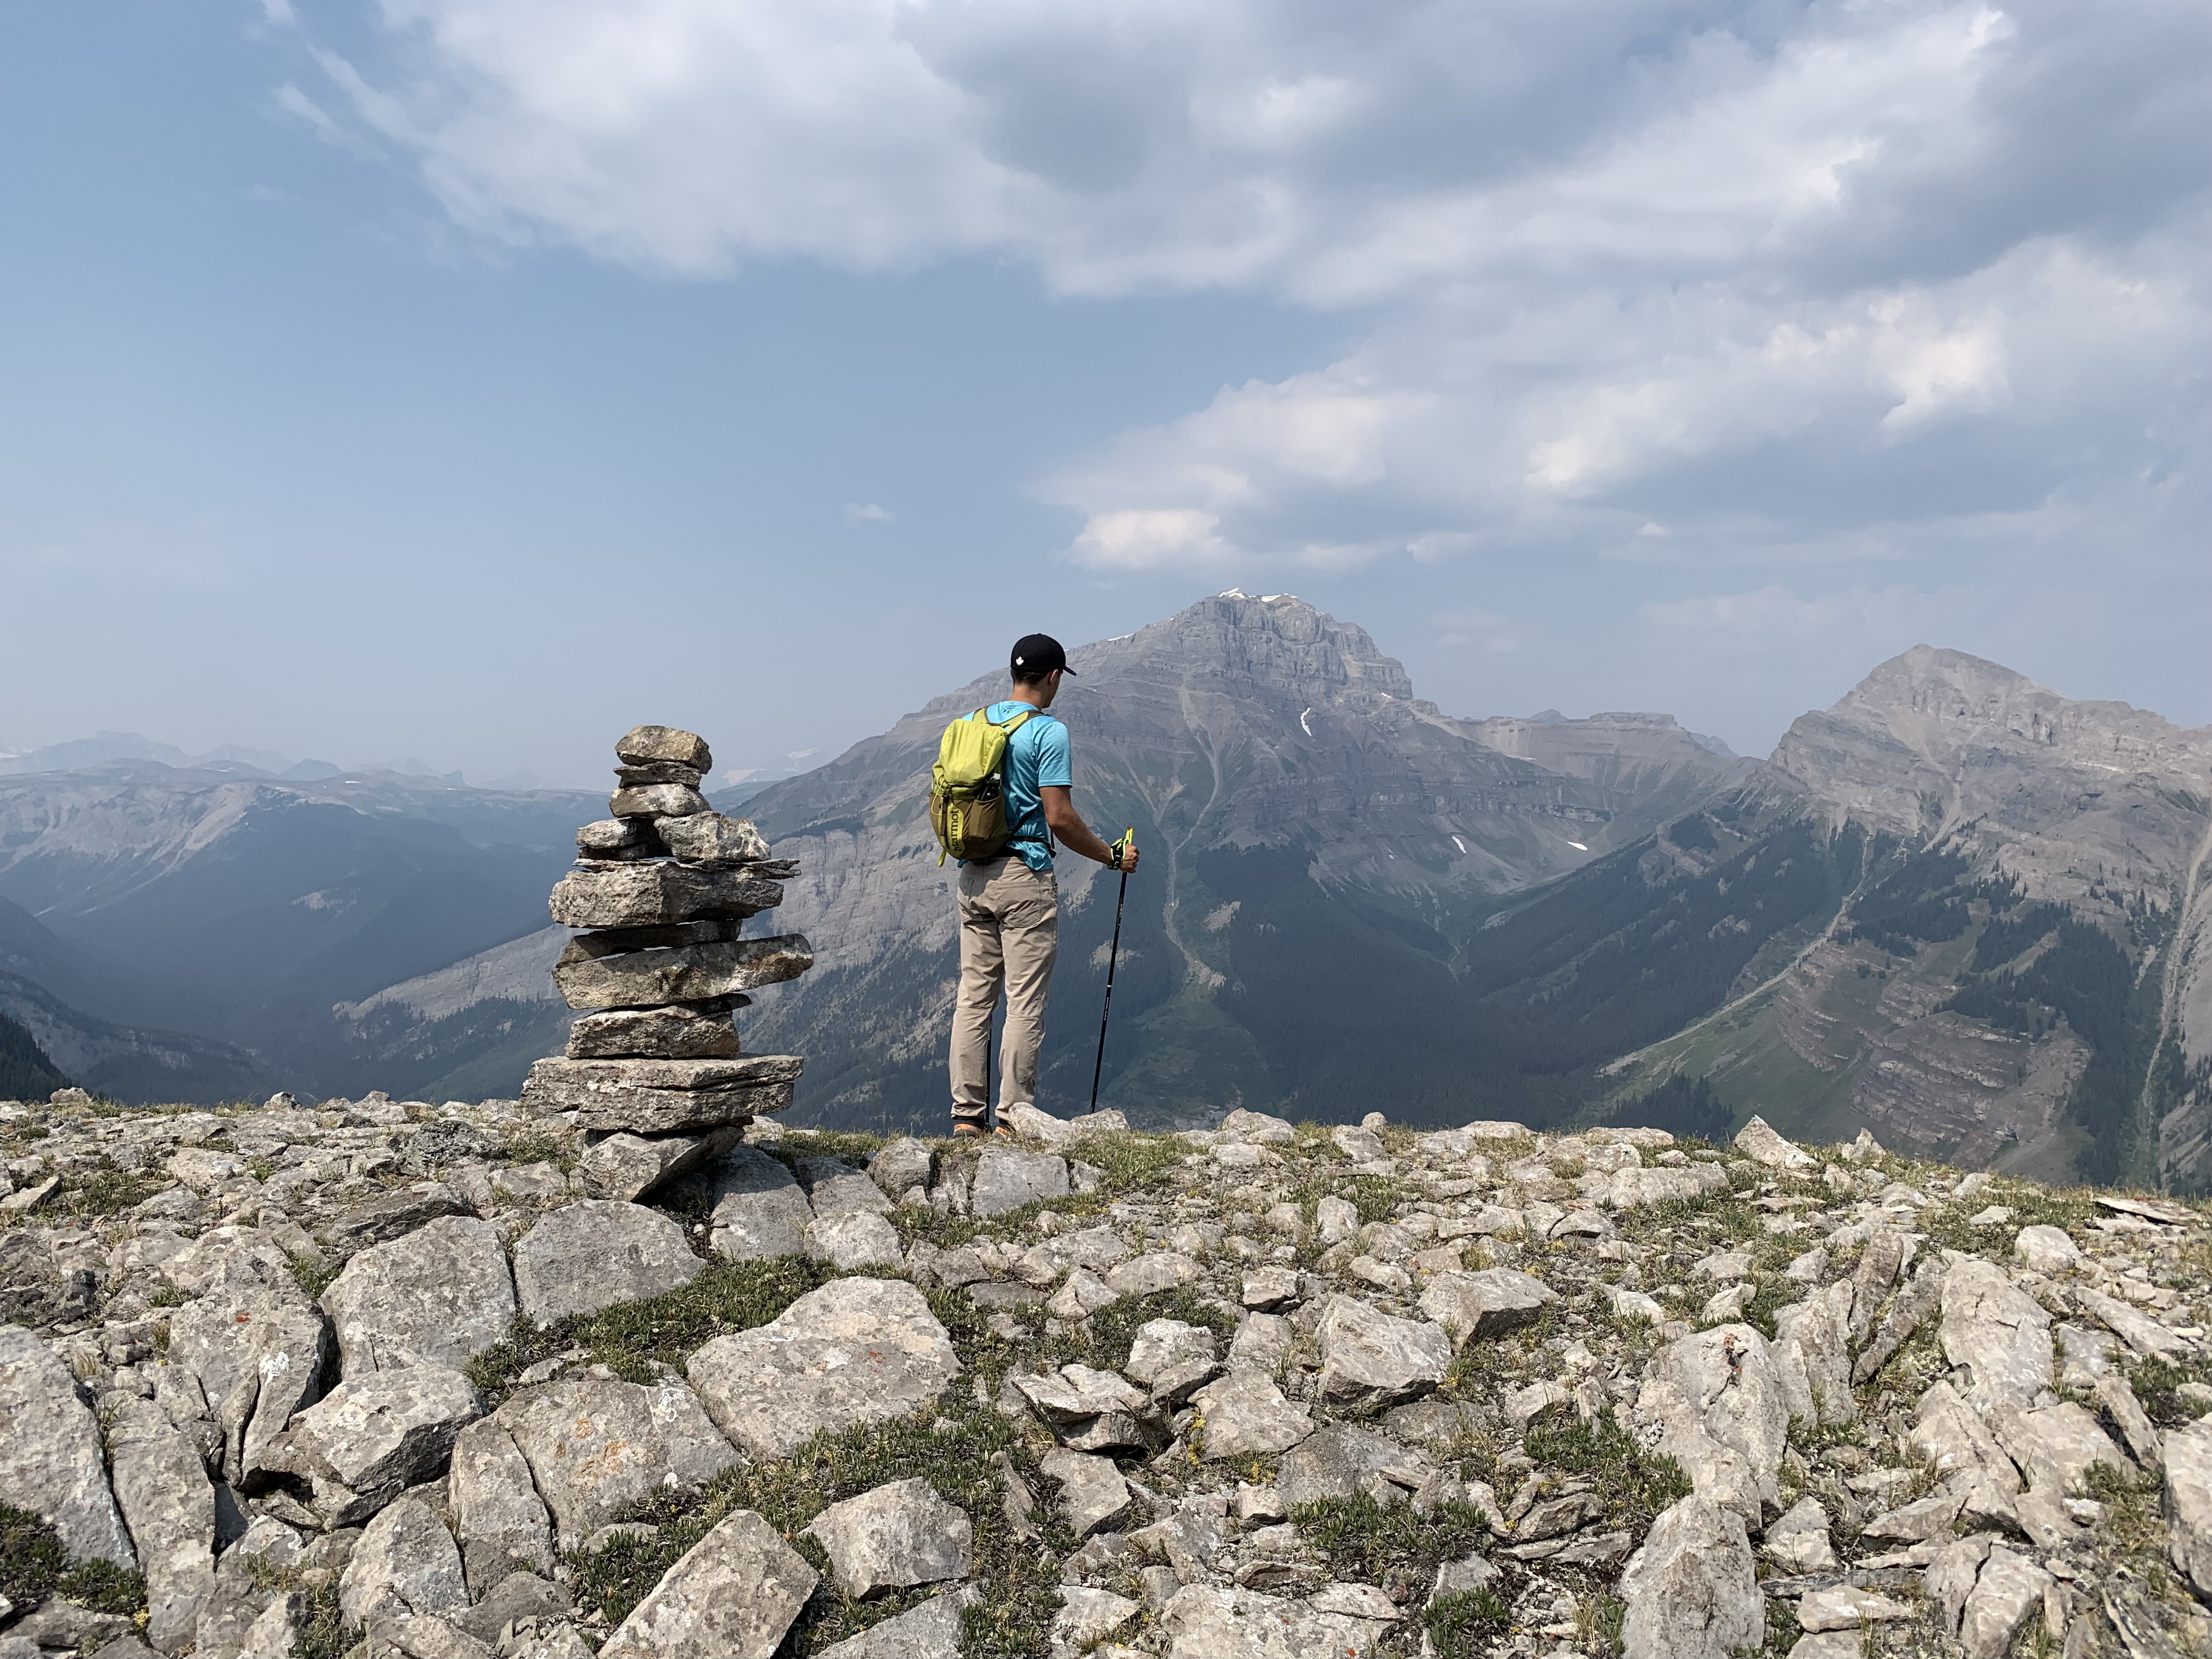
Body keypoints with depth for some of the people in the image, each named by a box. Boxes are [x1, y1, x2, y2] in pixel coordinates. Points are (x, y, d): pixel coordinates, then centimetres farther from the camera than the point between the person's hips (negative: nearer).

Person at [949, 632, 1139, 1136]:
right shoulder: (1048, 731, -10)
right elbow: (1059, 818, -15)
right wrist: (1112, 855, -3)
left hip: (973, 876, 7)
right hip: (1025, 875, -7)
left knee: (974, 996, 9)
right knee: (1025, 1002, -1)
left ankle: (966, 1114, 11)